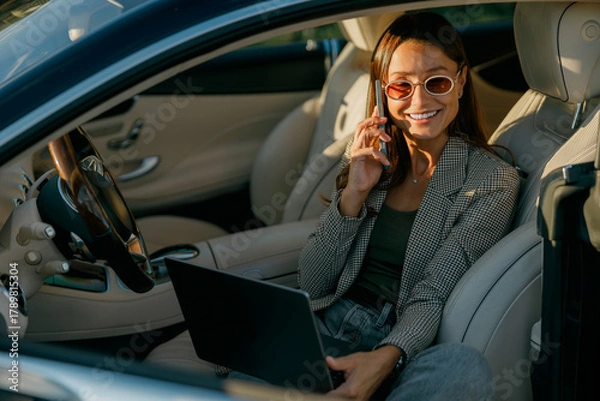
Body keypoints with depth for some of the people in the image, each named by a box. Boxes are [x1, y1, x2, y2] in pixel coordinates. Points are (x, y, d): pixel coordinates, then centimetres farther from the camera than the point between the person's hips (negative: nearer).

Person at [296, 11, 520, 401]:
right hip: (329, 324, 2)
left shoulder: (493, 181, 1)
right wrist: (353, 195, -4)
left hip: (406, 344, -2)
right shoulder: (369, 161, 14)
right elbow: (311, 284, 8)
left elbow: (433, 295, -10)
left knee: (467, 366, -37)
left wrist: (387, 357, -31)